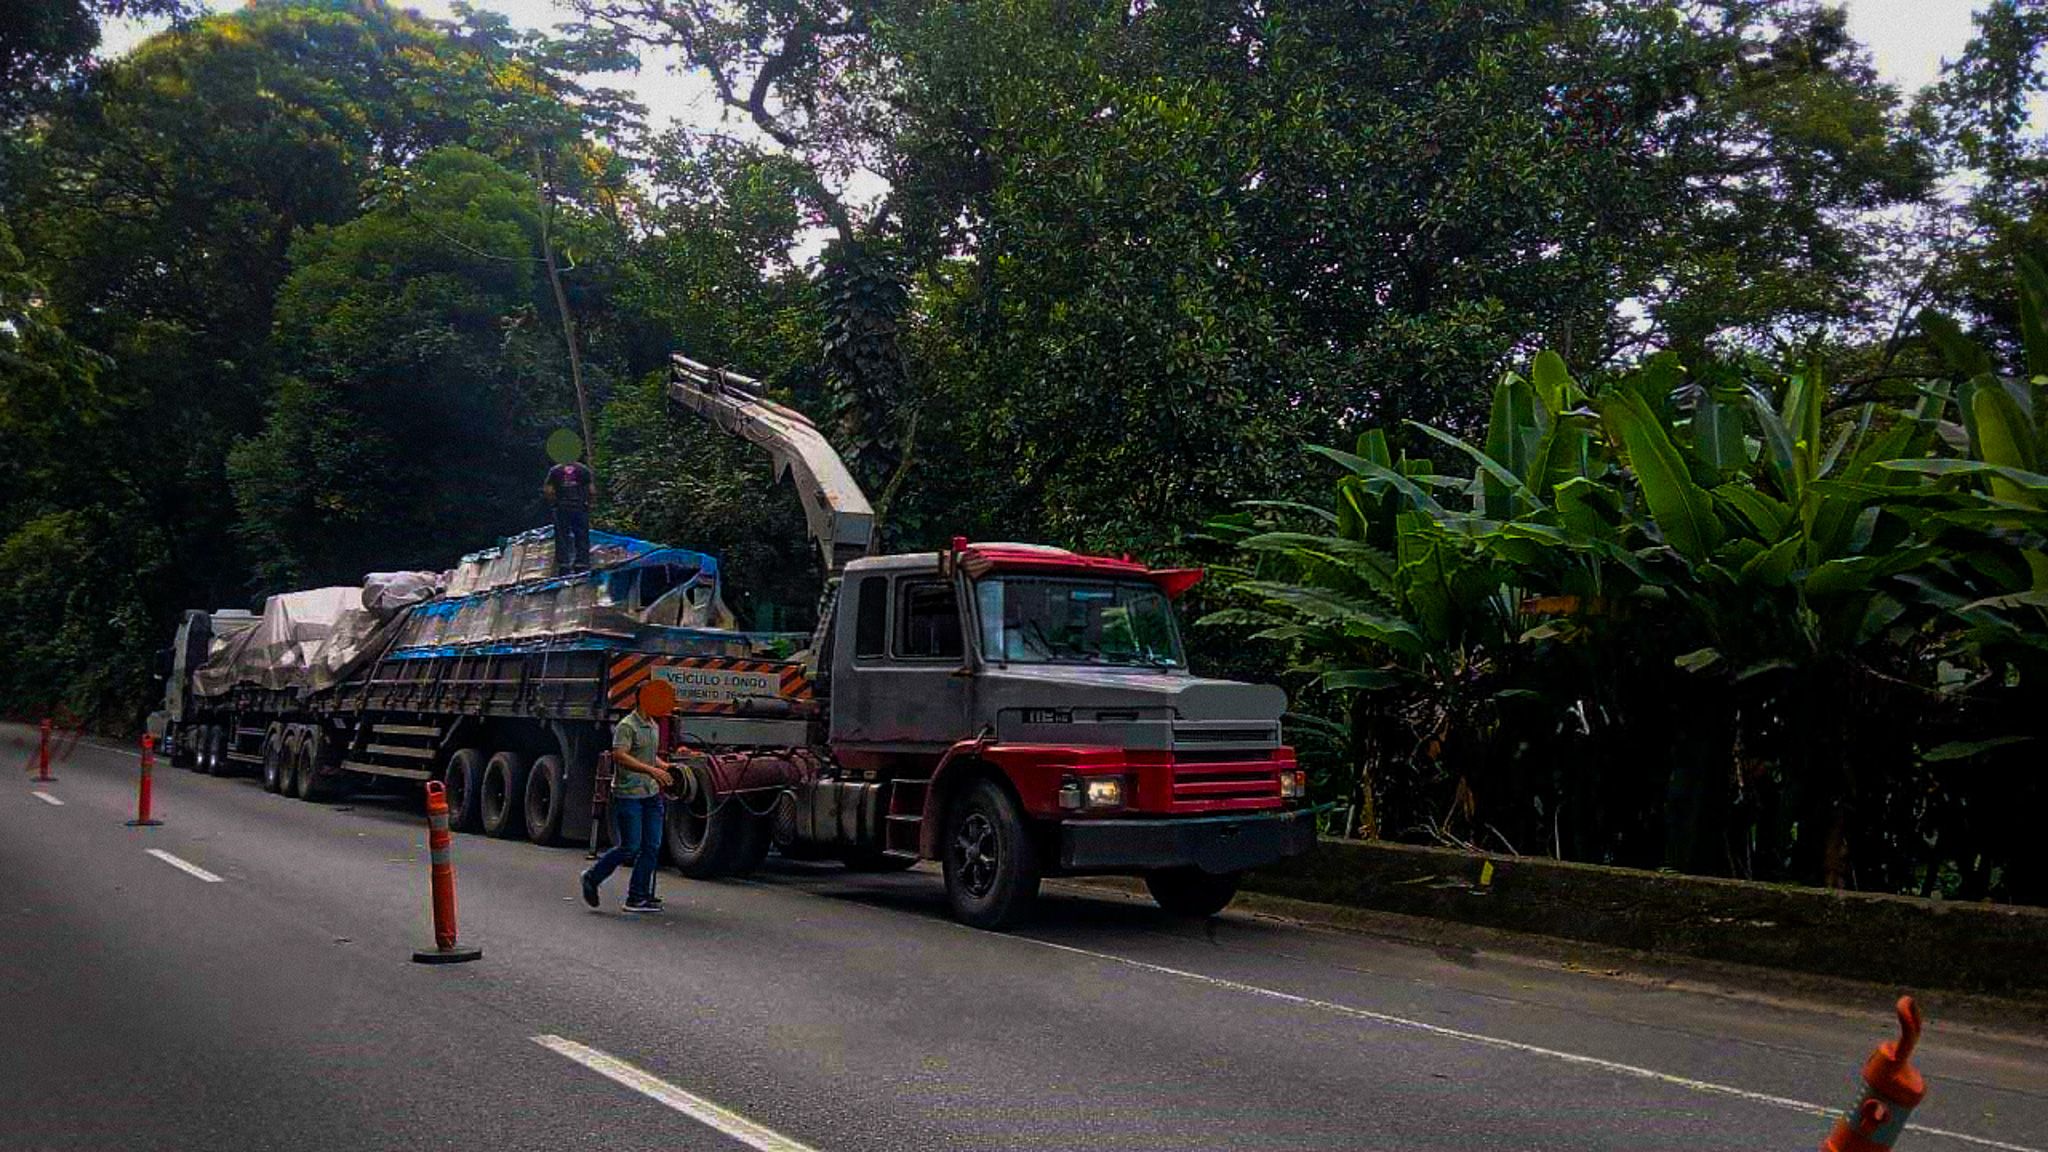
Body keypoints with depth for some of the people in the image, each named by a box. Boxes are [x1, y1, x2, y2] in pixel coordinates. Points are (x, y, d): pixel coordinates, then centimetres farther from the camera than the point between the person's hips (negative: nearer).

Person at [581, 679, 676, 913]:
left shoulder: (653, 726, 15)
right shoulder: (627, 726, -13)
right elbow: (619, 755, -26)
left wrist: (665, 766, 11)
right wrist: (651, 770, -32)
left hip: (651, 794, 8)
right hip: (628, 795, -8)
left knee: (652, 847, 4)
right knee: (629, 847, -7)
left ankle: (638, 897, 10)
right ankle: (592, 877, 16)